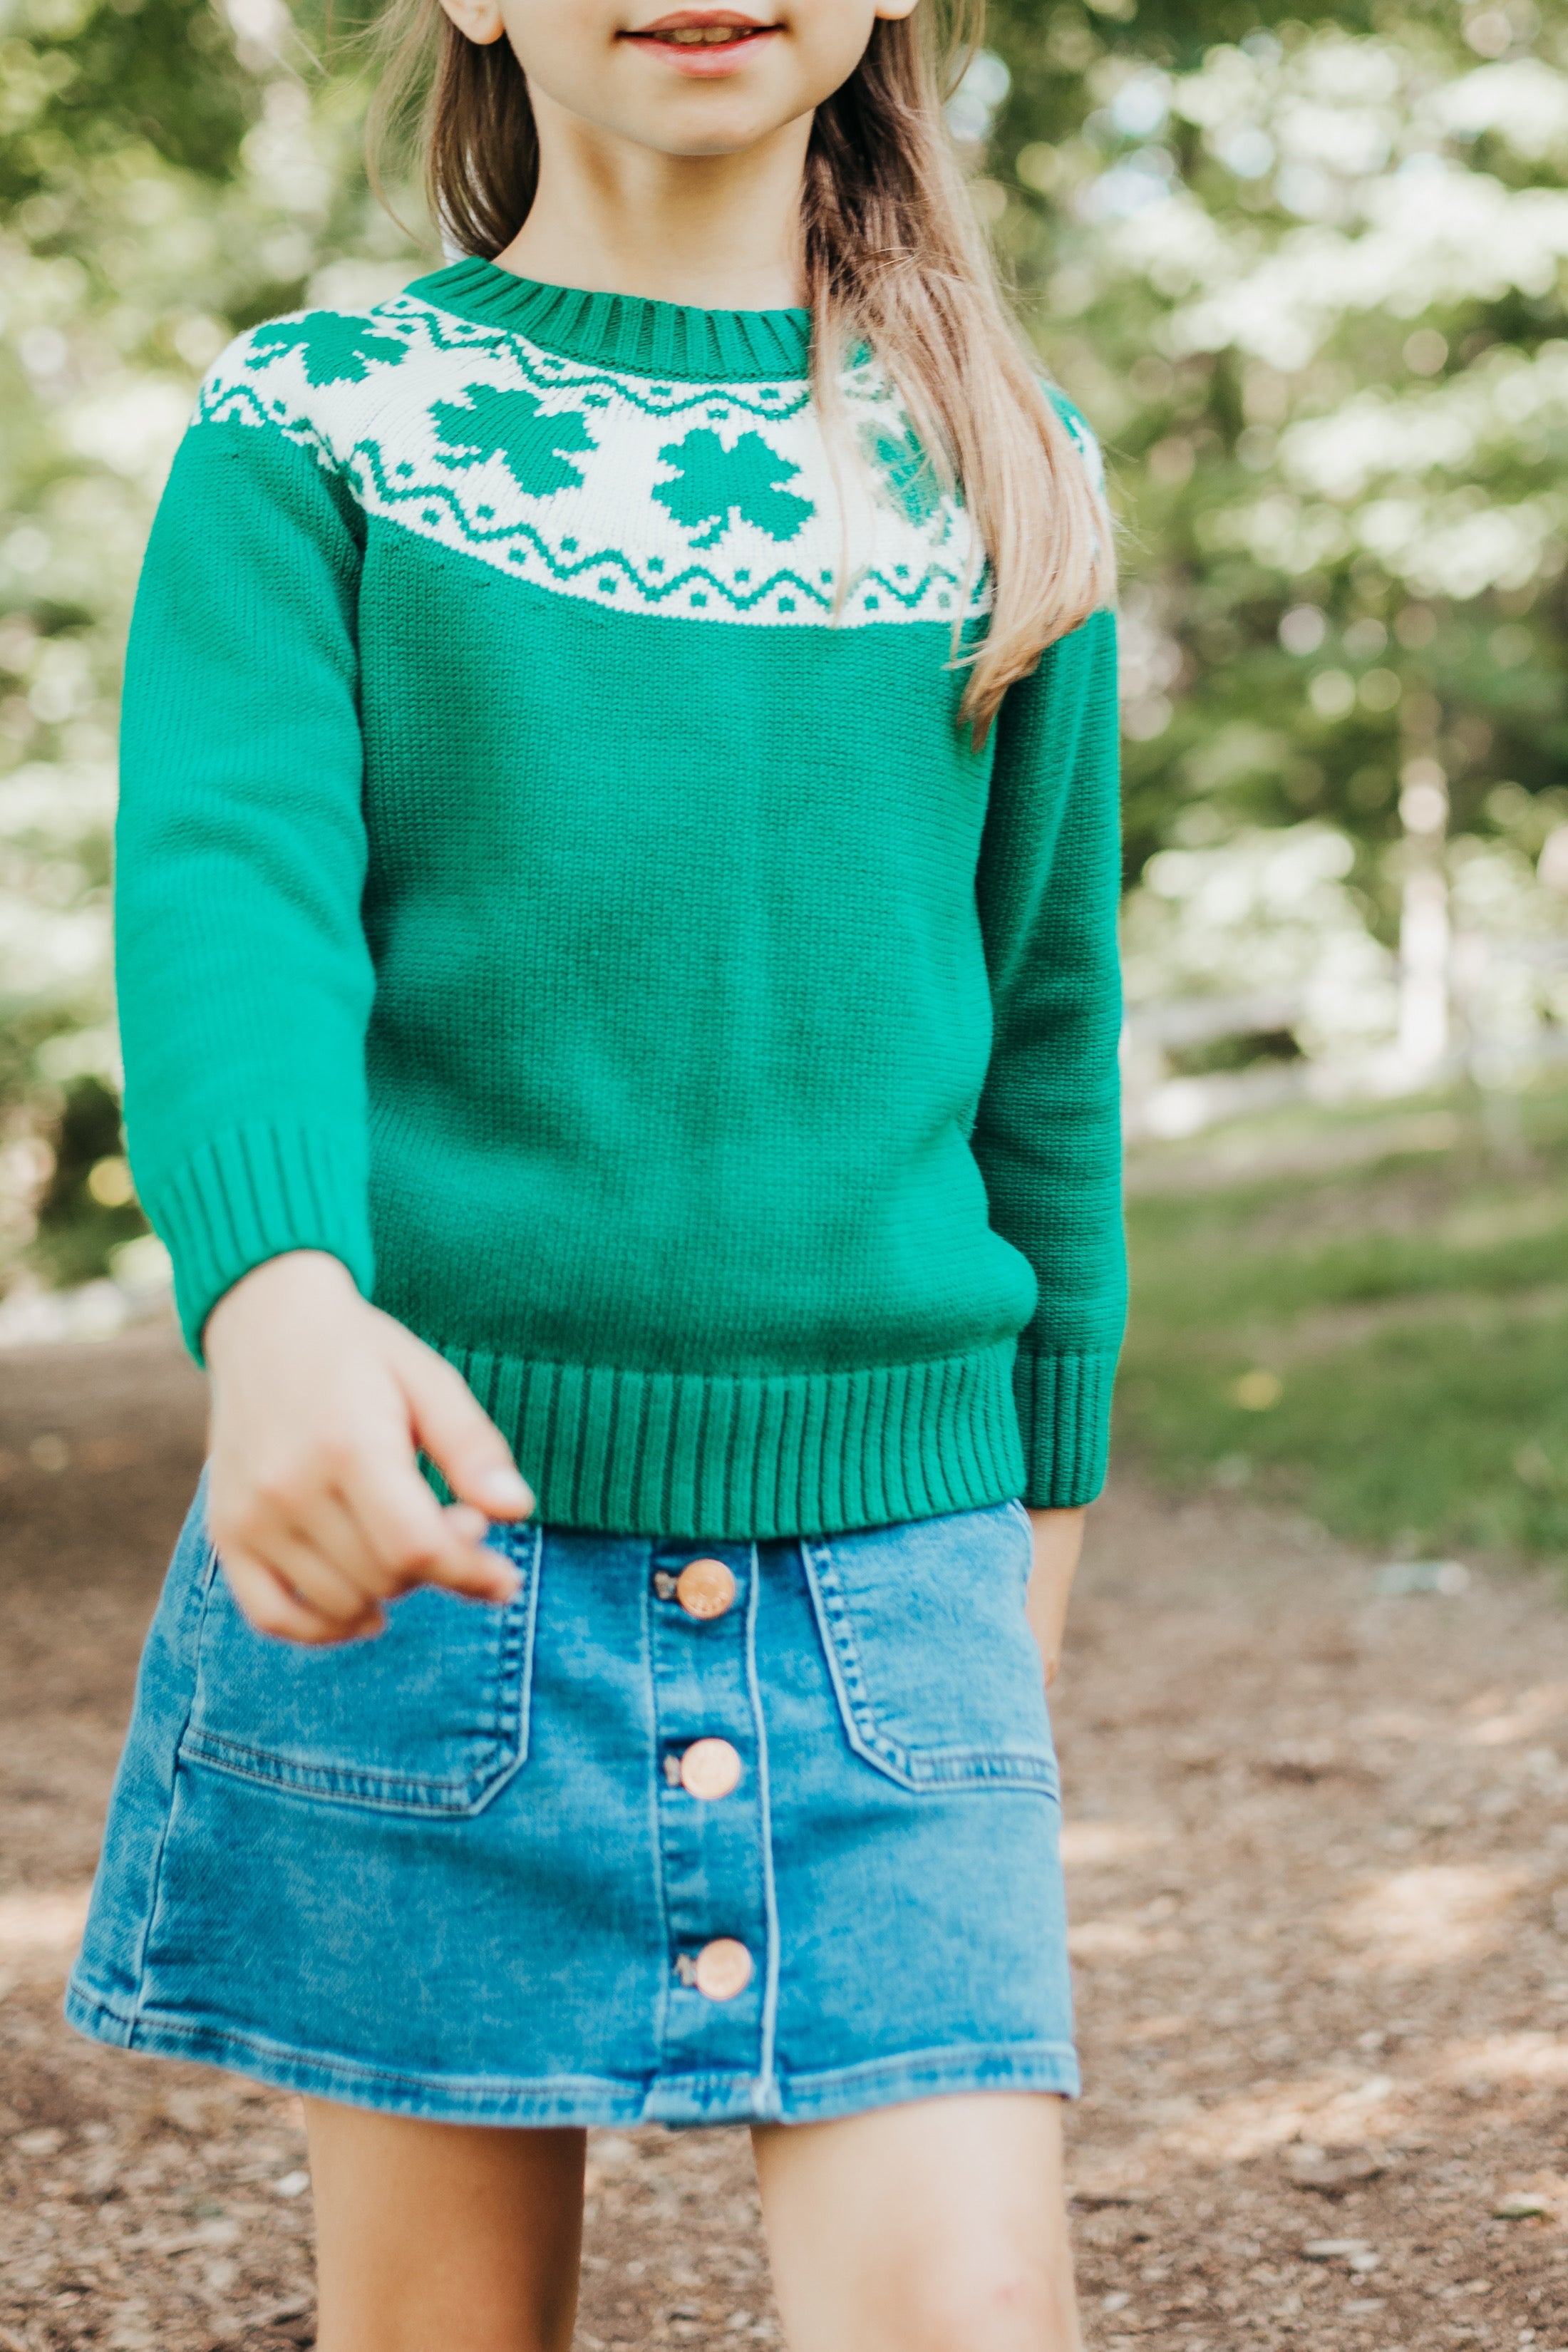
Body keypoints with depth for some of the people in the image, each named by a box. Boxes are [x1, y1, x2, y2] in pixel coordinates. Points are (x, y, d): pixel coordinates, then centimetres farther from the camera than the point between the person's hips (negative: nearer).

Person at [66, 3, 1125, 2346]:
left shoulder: (1002, 468, 8)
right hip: (428, 1519, -1)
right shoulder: (314, 424, 1)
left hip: (882, 1557, 2)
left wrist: (1045, 1481, 19)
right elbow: (226, 881, -15)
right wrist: (274, 1300, -35)